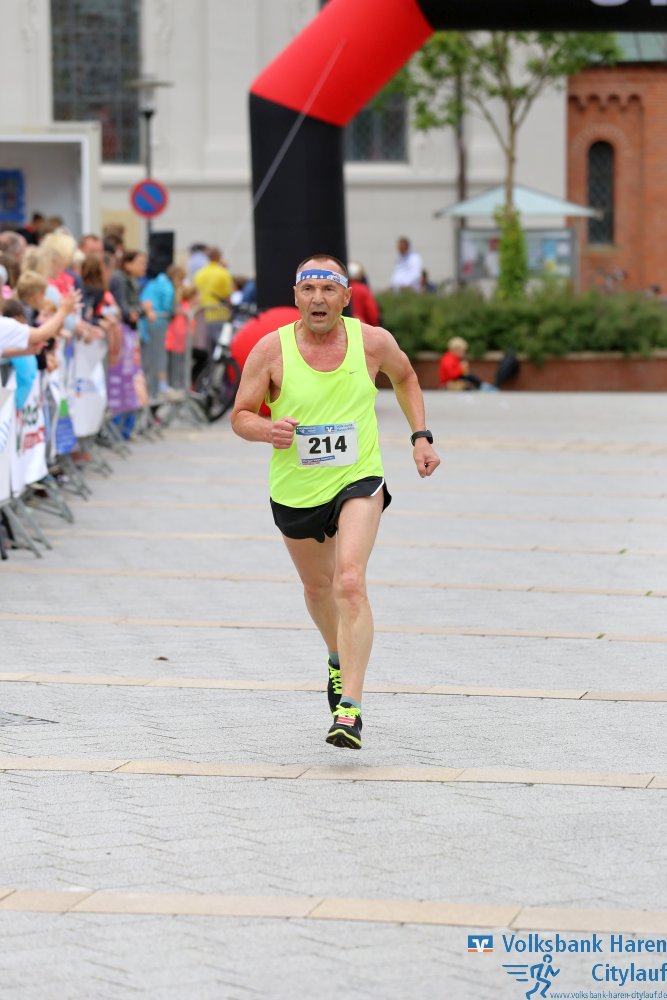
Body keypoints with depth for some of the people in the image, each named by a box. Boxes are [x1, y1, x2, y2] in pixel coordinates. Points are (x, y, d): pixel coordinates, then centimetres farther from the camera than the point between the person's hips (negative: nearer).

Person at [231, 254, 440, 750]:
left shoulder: (372, 341, -8)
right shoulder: (271, 350, -12)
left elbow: (405, 378, 14)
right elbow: (240, 415, -4)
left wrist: (421, 436, 6)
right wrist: (266, 429, -26)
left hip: (358, 482, -2)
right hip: (295, 490, 2)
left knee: (350, 582, -23)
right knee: (317, 587, 21)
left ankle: (350, 708, -27)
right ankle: (340, 658, 54)